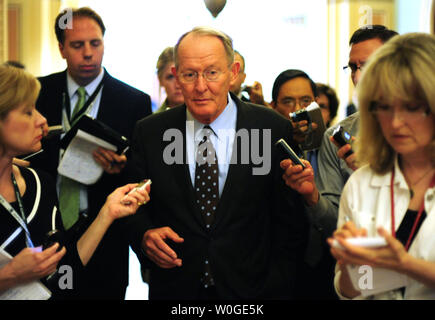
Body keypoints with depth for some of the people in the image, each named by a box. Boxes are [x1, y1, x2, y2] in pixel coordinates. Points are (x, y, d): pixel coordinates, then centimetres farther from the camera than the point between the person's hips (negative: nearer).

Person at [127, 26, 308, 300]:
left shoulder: (274, 130, -7)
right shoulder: (149, 133, -2)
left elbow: (289, 223, -5)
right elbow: (135, 207, 6)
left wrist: (278, 290, -10)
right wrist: (145, 233, -15)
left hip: (252, 288, -1)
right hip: (175, 289, 1)